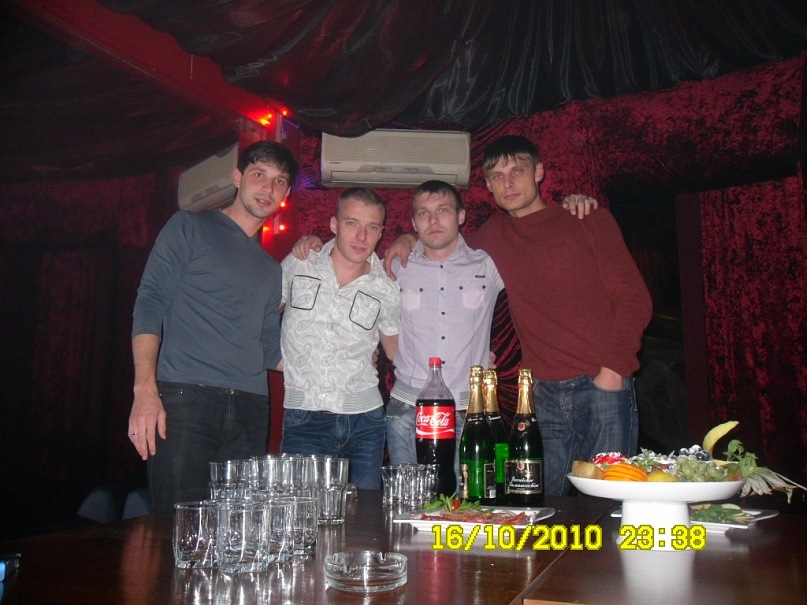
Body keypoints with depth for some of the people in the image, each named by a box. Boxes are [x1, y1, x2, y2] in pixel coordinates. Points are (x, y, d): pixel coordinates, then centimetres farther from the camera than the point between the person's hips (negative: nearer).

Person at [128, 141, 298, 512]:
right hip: (184, 399, -5)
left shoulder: (270, 269, 24)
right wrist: (145, 389, -15)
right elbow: (149, 304, -3)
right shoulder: (190, 228, 8)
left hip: (250, 411, 5)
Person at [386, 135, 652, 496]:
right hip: (544, 395, 3)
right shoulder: (494, 235, 13)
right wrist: (411, 240, 15)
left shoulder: (589, 221, 3)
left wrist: (613, 368, -11)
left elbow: (634, 298, 0)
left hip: (601, 386, -3)